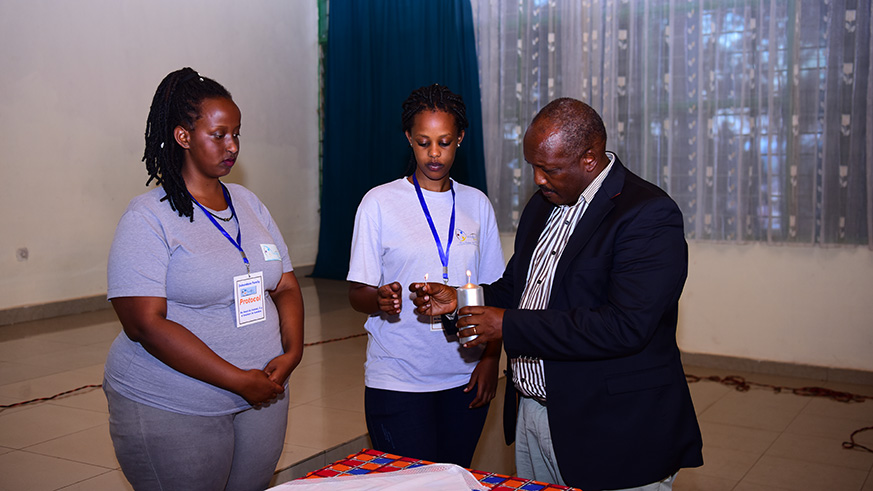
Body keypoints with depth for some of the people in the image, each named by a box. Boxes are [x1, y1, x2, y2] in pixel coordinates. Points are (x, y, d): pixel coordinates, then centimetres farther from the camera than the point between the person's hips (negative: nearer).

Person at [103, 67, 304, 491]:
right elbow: (145, 325, -19)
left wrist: (292, 352, -8)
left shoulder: (248, 204, 9)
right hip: (171, 415, -5)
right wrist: (238, 380, -20)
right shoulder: (148, 217, -11)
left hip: (261, 400, 6)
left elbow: (285, 287, 11)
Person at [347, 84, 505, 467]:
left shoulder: (477, 204, 7)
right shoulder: (379, 202, -2)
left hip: (465, 378, 3)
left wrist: (491, 359, 0)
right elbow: (356, 294, -3)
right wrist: (380, 299, -25)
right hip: (398, 381, -3)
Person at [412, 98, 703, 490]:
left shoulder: (649, 215, -18)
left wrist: (510, 326, -24)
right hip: (531, 416, 8)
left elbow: (625, 327, -27)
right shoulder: (542, 205, 9)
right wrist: (457, 300, 1)